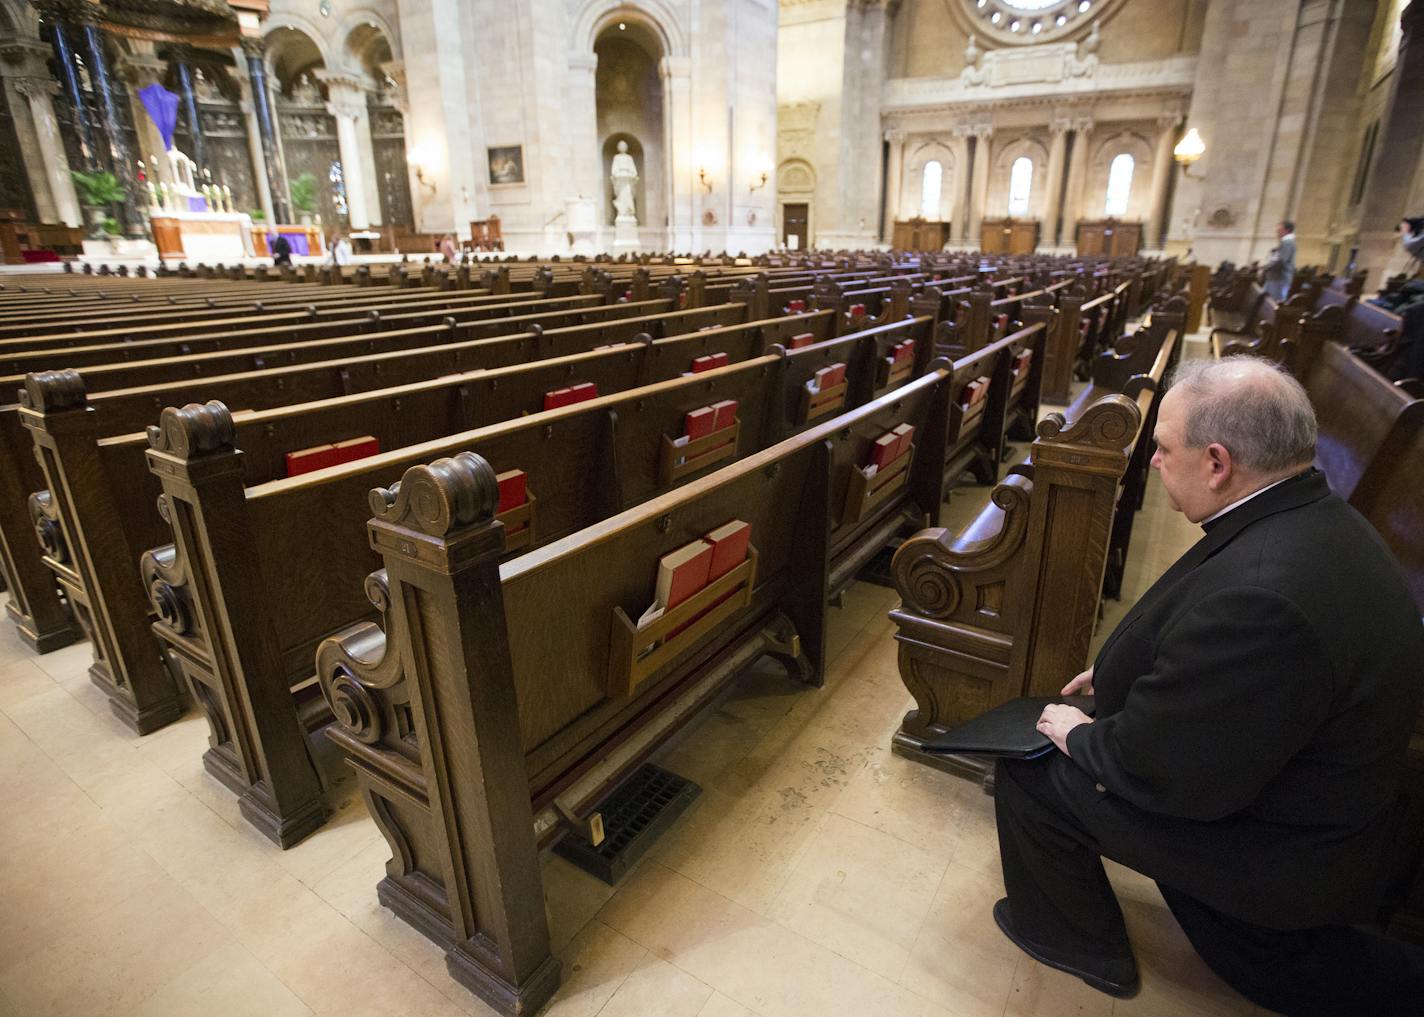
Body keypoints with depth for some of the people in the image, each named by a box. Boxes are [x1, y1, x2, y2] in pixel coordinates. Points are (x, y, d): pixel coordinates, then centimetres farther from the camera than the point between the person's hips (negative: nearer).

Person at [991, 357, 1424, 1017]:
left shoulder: (1258, 593, -39)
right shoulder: (1318, 519, -6)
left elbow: (1162, 772, -30)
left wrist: (1080, 735, -12)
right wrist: (1120, 673, 5)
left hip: (1277, 855, -9)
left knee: (1027, 772, 0)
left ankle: (1074, 941, 22)